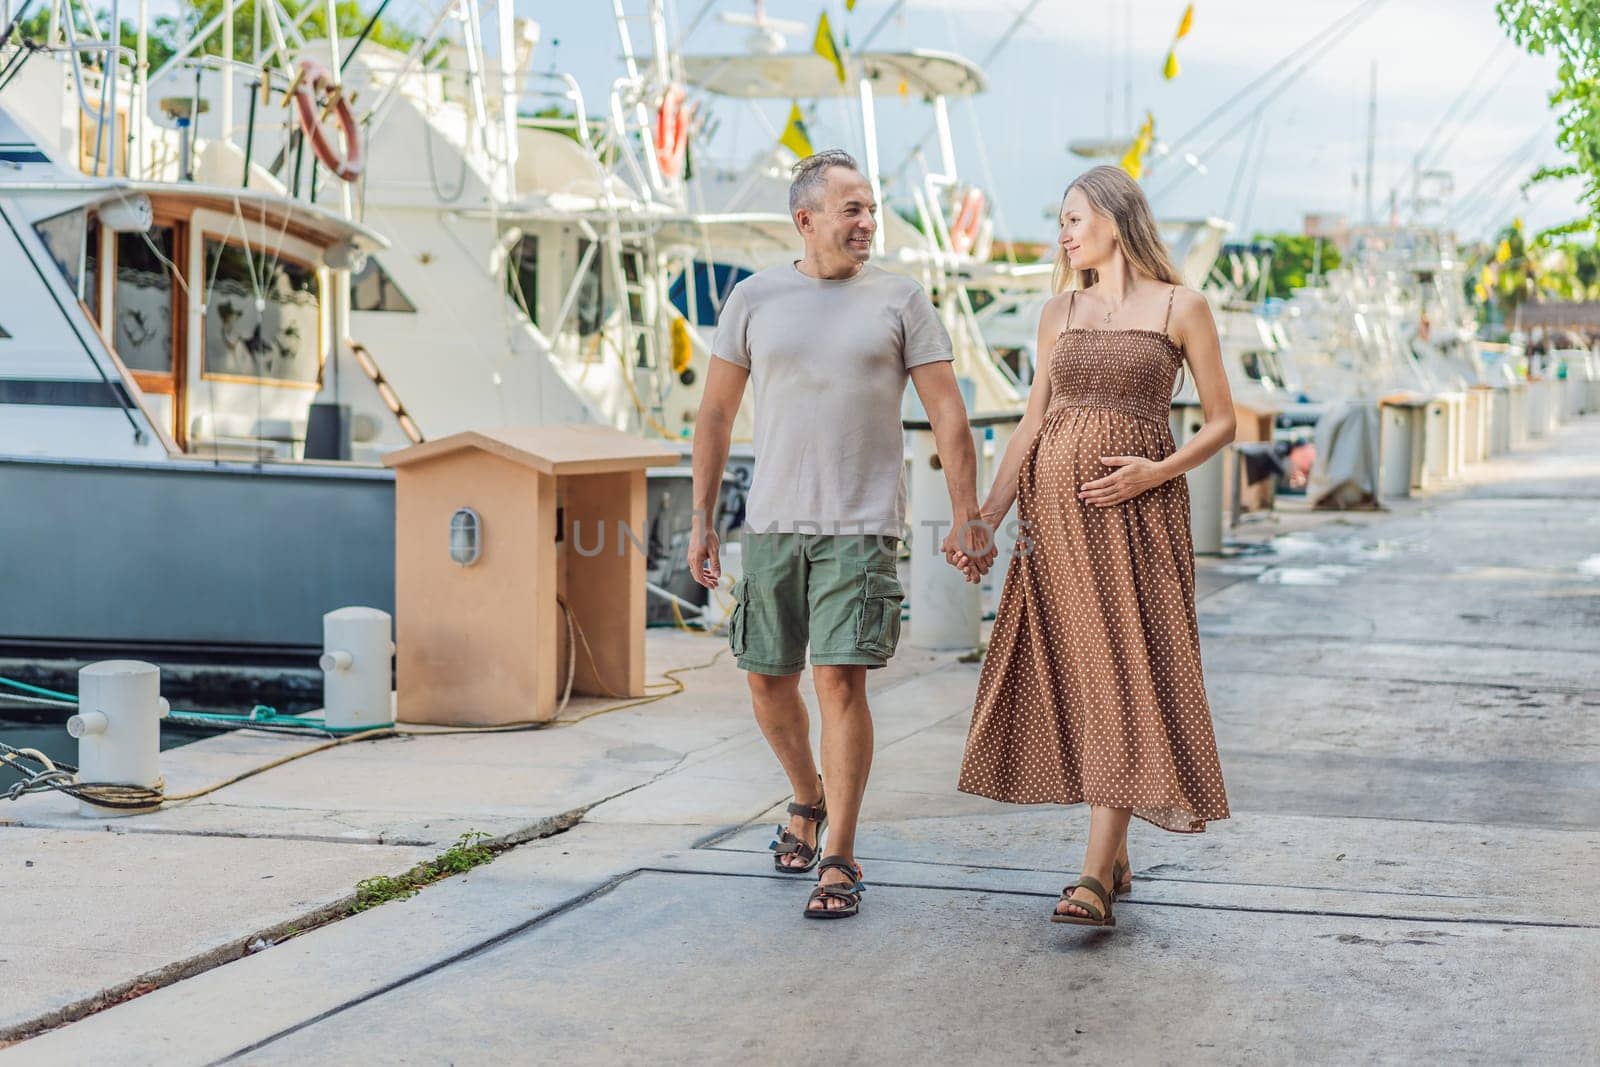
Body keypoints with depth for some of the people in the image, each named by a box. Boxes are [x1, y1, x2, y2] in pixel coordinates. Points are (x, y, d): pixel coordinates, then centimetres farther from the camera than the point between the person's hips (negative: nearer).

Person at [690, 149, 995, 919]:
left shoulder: (899, 300, 2)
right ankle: (808, 802, 37)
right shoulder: (754, 299, 6)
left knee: (840, 680, -10)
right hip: (771, 523, 3)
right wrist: (701, 522, 8)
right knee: (768, 680, 10)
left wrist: (967, 520, -4)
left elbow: (947, 413, 2)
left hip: (861, 525, -2)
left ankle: (839, 858, -2)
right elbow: (715, 414, 11)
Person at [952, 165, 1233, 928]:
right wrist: (985, 519, 6)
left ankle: (1095, 874, -15)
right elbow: (1032, 424, 13)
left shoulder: (1180, 308, 0)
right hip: (1054, 508, 5)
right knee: (1071, 677, 4)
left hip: (1134, 510, -5)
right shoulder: (1059, 312, 13)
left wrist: (1157, 471, -14)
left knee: (1120, 677, -11)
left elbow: (1223, 422, 2)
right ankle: (1117, 857, 14)